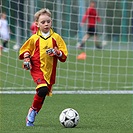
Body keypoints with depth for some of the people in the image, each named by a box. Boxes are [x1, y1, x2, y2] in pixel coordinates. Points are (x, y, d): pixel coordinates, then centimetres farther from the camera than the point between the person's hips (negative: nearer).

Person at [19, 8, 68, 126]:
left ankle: (33, 112, 25)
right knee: (43, 89, -26)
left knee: (42, 94, 5)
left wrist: (57, 53, -13)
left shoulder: (56, 38, 5)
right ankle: (34, 109, -7)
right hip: (37, 68, -3)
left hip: (50, 70, 3)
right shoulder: (34, 38, 3)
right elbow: (24, 50, 16)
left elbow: (64, 55, 8)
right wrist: (26, 59, -2)